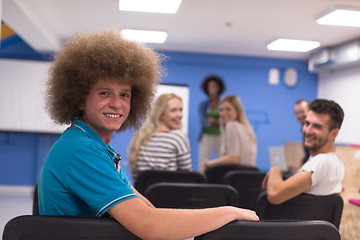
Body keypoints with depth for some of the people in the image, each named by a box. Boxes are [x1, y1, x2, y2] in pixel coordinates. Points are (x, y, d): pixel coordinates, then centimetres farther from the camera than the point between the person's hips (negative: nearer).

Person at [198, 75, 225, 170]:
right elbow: (203, 121, -3)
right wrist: (219, 122, -5)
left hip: (220, 137, 0)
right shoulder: (203, 104, 8)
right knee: (202, 164, -7)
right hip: (207, 137, 0)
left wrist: (212, 120, -7)